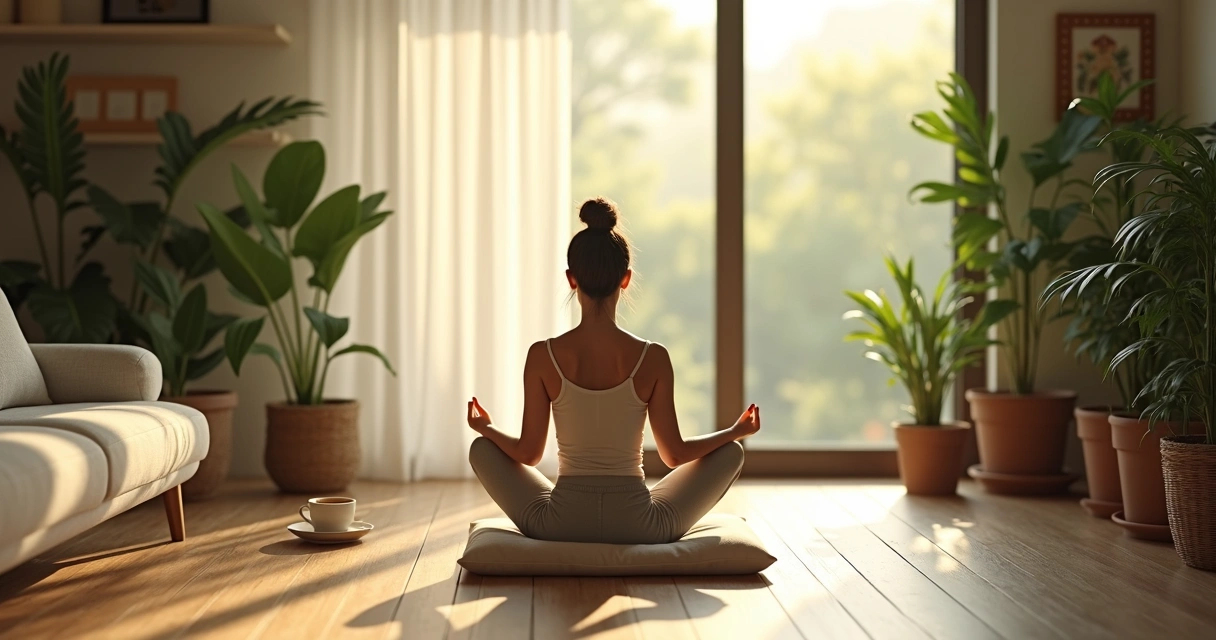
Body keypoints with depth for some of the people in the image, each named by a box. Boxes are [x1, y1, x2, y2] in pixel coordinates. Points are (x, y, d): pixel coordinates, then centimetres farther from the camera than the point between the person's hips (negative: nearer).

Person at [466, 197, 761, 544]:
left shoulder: (543, 356, -8)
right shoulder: (653, 358, -9)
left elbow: (528, 453, 0)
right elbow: (675, 454, -1)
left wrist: (486, 427, 21)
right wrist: (736, 431, 16)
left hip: (561, 525, 0)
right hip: (639, 526, 0)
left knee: (482, 448, 26)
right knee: (731, 452, 22)